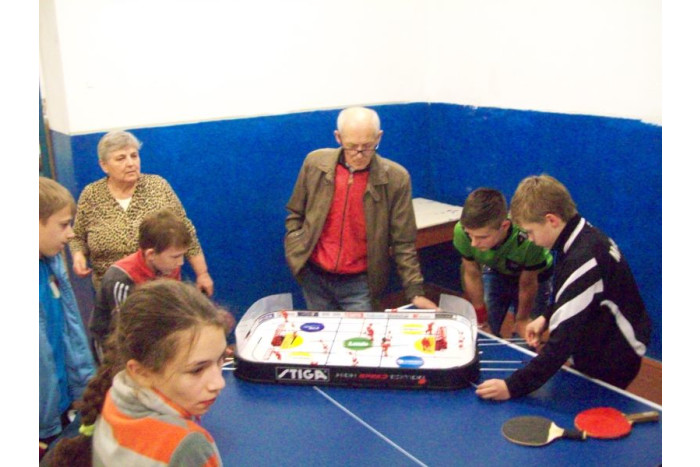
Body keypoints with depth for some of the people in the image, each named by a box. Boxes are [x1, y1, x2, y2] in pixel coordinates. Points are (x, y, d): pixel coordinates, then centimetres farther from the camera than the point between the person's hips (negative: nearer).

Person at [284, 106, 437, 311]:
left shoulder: (396, 178, -12)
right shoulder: (315, 163, -6)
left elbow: (402, 242, -8)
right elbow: (295, 214, 7)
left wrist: (415, 292, -12)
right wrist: (296, 254, -5)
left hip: (360, 282, -2)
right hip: (314, 277, 2)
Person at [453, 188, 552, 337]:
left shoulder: (527, 240, -43)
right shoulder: (461, 231, -35)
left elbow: (527, 285, -22)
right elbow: (472, 274, -16)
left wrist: (522, 320, -6)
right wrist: (480, 316, -6)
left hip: (533, 276, -2)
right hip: (495, 272, 2)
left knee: (526, 338, -4)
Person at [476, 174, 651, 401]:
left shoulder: (585, 259, -33)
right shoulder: (585, 237, -3)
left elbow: (564, 339, -34)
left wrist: (513, 386, -32)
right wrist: (547, 317, 1)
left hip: (610, 364, -9)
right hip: (594, 352, 9)